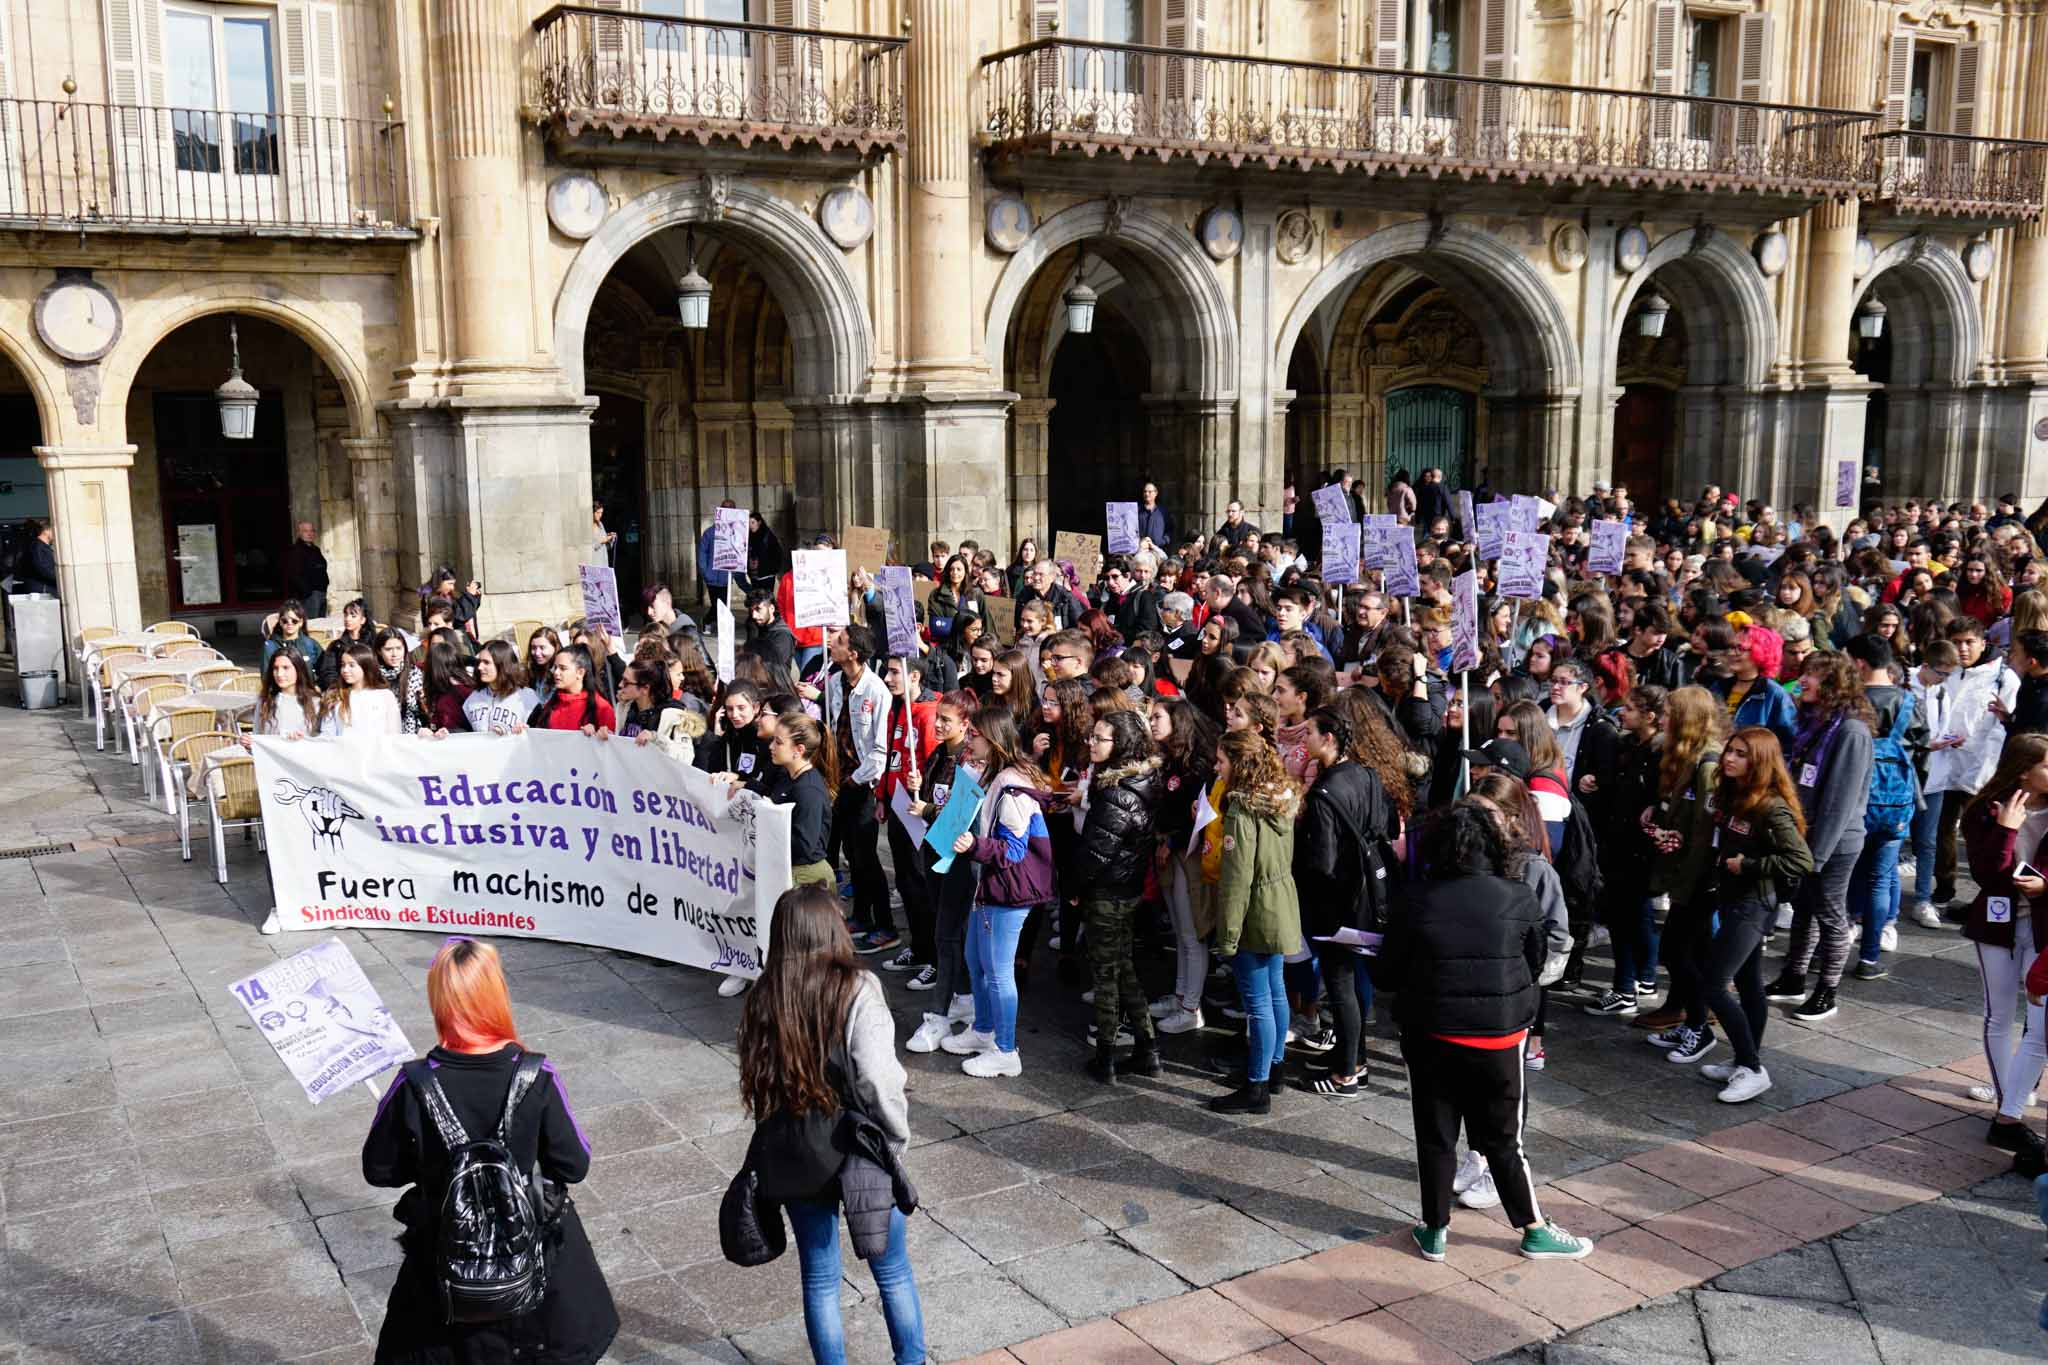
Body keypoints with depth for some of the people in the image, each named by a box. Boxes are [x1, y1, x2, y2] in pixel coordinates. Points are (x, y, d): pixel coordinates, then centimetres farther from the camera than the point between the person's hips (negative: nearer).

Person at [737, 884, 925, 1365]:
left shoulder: (763, 1000, -4)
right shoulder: (856, 992, -18)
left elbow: (756, 1080, 1)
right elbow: (879, 1081, -20)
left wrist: (774, 1143, 13)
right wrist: (898, 1136, -4)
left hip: (791, 1158, 3)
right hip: (859, 1155, -3)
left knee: (819, 1279, 18)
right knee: (893, 1273, 17)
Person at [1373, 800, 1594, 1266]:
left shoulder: (1415, 900, -11)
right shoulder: (1519, 899, -8)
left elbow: (1384, 975, -4)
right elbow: (1536, 964, 7)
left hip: (1431, 1037, 0)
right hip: (1500, 1039, 1)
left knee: (1435, 1137, 13)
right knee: (1502, 1140, 15)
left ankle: (1434, 1231, 23)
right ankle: (1535, 1230, 25)